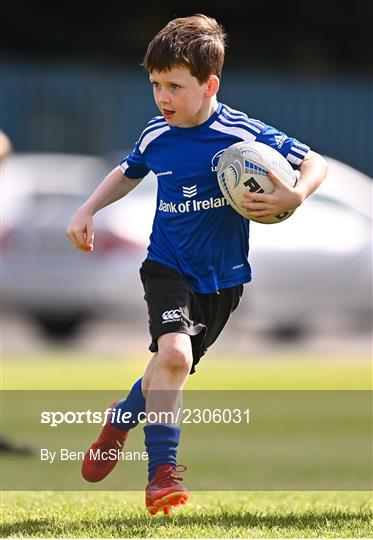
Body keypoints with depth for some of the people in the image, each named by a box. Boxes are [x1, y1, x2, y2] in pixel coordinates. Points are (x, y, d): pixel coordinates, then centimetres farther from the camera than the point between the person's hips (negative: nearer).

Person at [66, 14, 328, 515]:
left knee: (173, 368, 13)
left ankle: (121, 418, 45)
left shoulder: (244, 134, -15)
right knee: (173, 352, -25)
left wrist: (295, 197, -31)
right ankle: (162, 472, -20)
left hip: (223, 277, 0)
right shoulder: (156, 135, -4)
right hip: (168, 265, 0)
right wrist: (87, 211, 9)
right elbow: (128, 173, 19)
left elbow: (314, 163, -11)